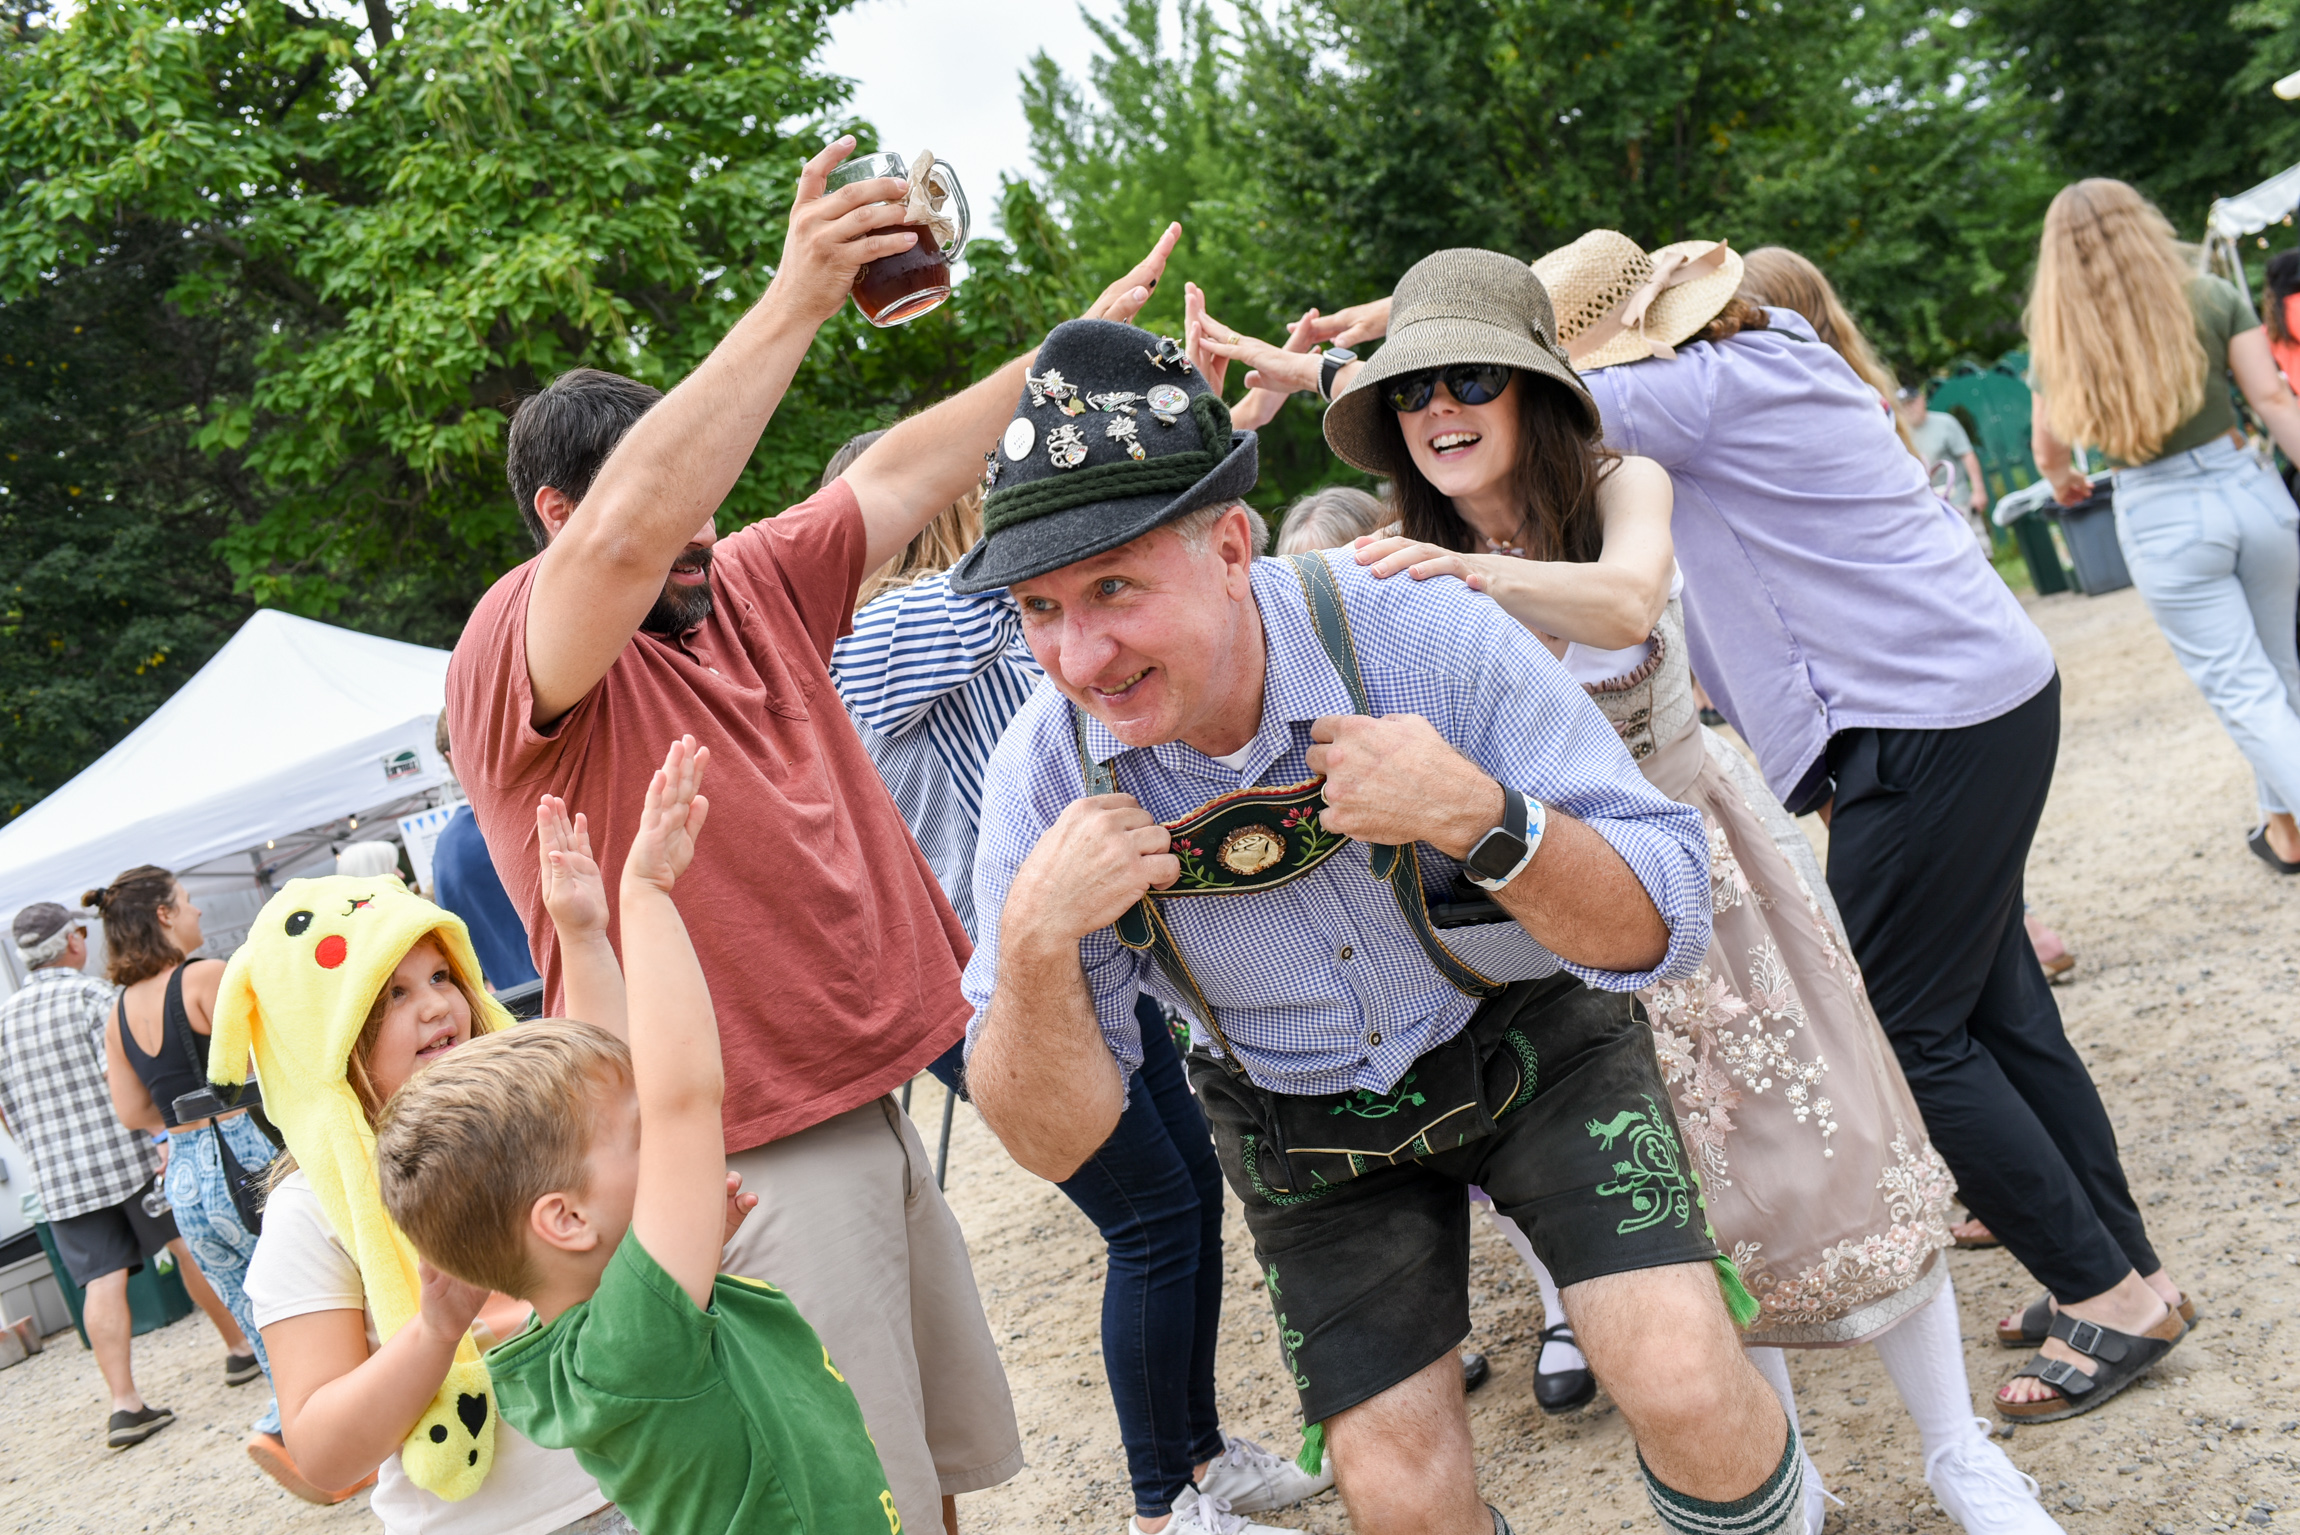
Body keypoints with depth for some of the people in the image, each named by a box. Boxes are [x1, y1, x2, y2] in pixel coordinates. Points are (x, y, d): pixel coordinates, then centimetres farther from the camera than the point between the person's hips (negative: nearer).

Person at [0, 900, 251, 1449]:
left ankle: (123, 1403, -5)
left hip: (58, 1176, 4)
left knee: (102, 1281, 1)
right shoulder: (92, 996, -8)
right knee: (194, 1249, 11)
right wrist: (166, 1136, -15)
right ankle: (241, 1350, 24)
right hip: (130, 1153, -4)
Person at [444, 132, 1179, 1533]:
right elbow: (628, 535, -34)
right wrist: (793, 305, -33)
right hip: (742, 1157, -8)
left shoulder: (752, 588, 9)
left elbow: (905, 474, 12)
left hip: (863, 1098, 8)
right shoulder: (515, 654, -14)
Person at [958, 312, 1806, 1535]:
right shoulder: (1047, 774, -21)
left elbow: (1659, 930, -23)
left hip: (1530, 1038, -1)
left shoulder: (1425, 638, -28)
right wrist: (1035, 944, -35)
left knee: (1685, 1390, -17)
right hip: (1305, 1125, 2)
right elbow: (1055, 1140, -16)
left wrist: (1480, 818, -42)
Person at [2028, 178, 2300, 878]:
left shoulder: (2059, 341, 0)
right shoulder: (2212, 298, -1)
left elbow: (2049, 453, 10)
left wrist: (2065, 484, 32)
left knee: (2243, 690, 5)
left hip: (2157, 519, -1)